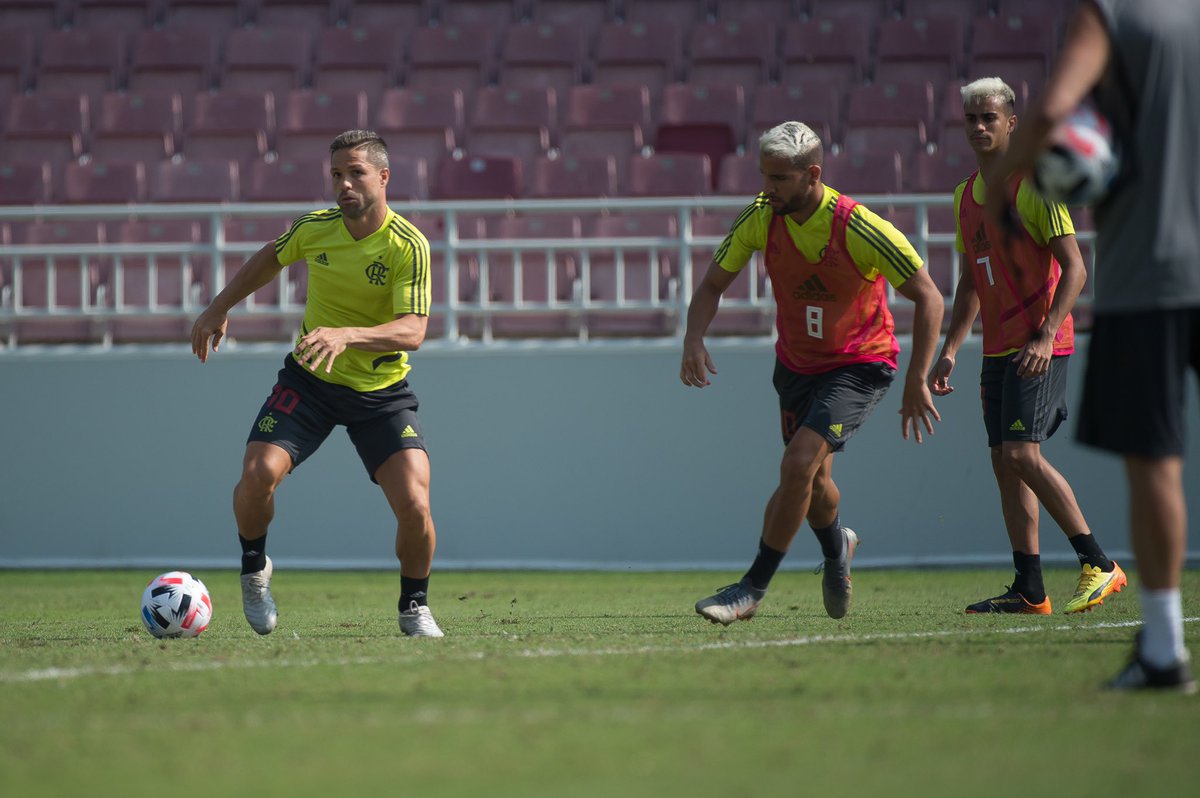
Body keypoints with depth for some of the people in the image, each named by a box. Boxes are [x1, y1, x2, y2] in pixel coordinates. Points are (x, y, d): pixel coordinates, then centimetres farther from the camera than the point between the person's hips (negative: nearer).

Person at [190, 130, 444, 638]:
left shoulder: (409, 247, -18)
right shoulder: (315, 227, -6)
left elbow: (412, 331, -28)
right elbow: (270, 259, 17)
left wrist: (347, 335, -43)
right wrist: (219, 309, 19)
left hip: (382, 393, -2)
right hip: (309, 381, 3)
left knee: (414, 505, -18)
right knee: (258, 475, -19)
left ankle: (414, 608, 9)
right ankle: (254, 568, 12)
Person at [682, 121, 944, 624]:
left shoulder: (860, 230, -28)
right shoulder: (759, 219, -14)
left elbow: (928, 298, -20)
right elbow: (713, 285, -3)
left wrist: (917, 383, -24)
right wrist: (694, 339, -23)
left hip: (858, 365, -5)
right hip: (796, 364, 5)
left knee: (799, 464, -22)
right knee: (811, 480, 15)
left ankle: (753, 589, -11)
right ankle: (837, 547, 50)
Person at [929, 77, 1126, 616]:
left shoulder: (1035, 186, -9)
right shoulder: (966, 195, 14)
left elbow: (1074, 268, -14)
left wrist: (1046, 335, -24)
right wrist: (950, 350, 15)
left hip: (1040, 345, -8)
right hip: (997, 349, 8)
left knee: (1022, 454, -16)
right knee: (1005, 461, 4)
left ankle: (1099, 565, -9)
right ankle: (1030, 590, 6)